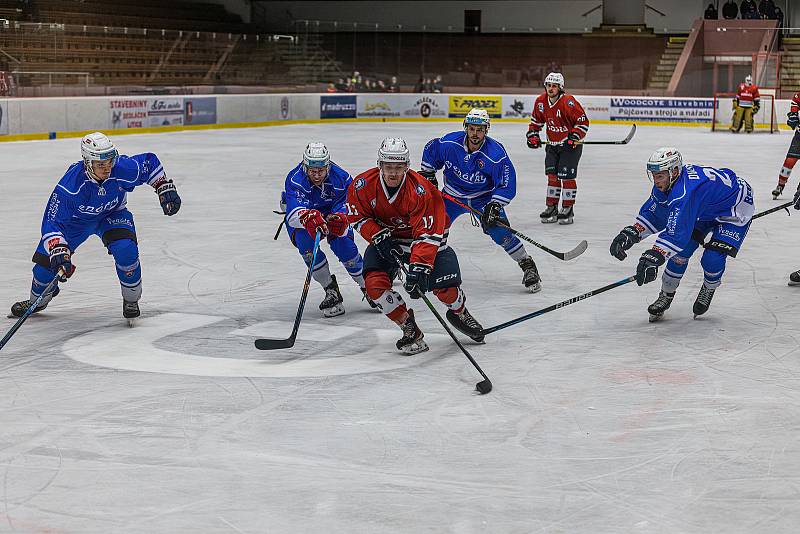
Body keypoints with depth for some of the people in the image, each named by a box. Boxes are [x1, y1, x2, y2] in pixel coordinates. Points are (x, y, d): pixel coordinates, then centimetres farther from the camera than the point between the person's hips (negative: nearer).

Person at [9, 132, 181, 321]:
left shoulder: (124, 169, -33)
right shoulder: (70, 185, -40)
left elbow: (151, 162, -11)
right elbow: (52, 222, -38)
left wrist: (165, 189, -11)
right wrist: (58, 252, -49)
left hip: (112, 215, 1)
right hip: (75, 219, -1)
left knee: (126, 249, -28)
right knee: (47, 261, -4)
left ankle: (131, 300, -3)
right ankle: (38, 300, 32)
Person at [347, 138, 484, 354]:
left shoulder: (420, 190, -29)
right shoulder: (363, 185, -19)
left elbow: (427, 234, -31)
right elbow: (359, 217, -3)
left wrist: (418, 267, -40)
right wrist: (378, 236, -19)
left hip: (425, 238, -2)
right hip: (385, 239, 3)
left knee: (446, 286, -15)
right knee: (374, 283, -21)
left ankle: (459, 313, 23)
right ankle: (409, 329, -1)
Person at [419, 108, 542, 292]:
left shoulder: (496, 154, -26)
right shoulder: (449, 143, -19)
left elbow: (507, 184, -21)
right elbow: (430, 150, 2)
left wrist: (494, 205, -30)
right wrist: (427, 174, 1)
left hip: (484, 197, -3)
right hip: (453, 195, 3)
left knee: (499, 232, -17)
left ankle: (528, 266, -3)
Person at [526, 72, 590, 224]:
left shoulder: (568, 102, -23)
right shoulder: (541, 101, -2)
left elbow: (583, 122, -18)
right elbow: (536, 120, 15)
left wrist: (574, 137, -25)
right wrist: (532, 134, 4)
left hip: (570, 144, -6)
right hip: (553, 144, 6)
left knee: (566, 177, -7)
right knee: (552, 175, 6)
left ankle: (568, 209, 3)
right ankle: (551, 207, 15)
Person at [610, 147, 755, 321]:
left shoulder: (685, 192, -42)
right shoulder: (665, 183, -15)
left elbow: (676, 231, -50)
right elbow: (652, 213, -2)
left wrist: (654, 257, -57)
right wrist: (631, 232, -17)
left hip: (735, 209, -8)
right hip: (706, 210, 8)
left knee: (712, 259, -18)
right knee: (682, 251, -3)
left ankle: (708, 289, 15)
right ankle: (667, 294, 14)